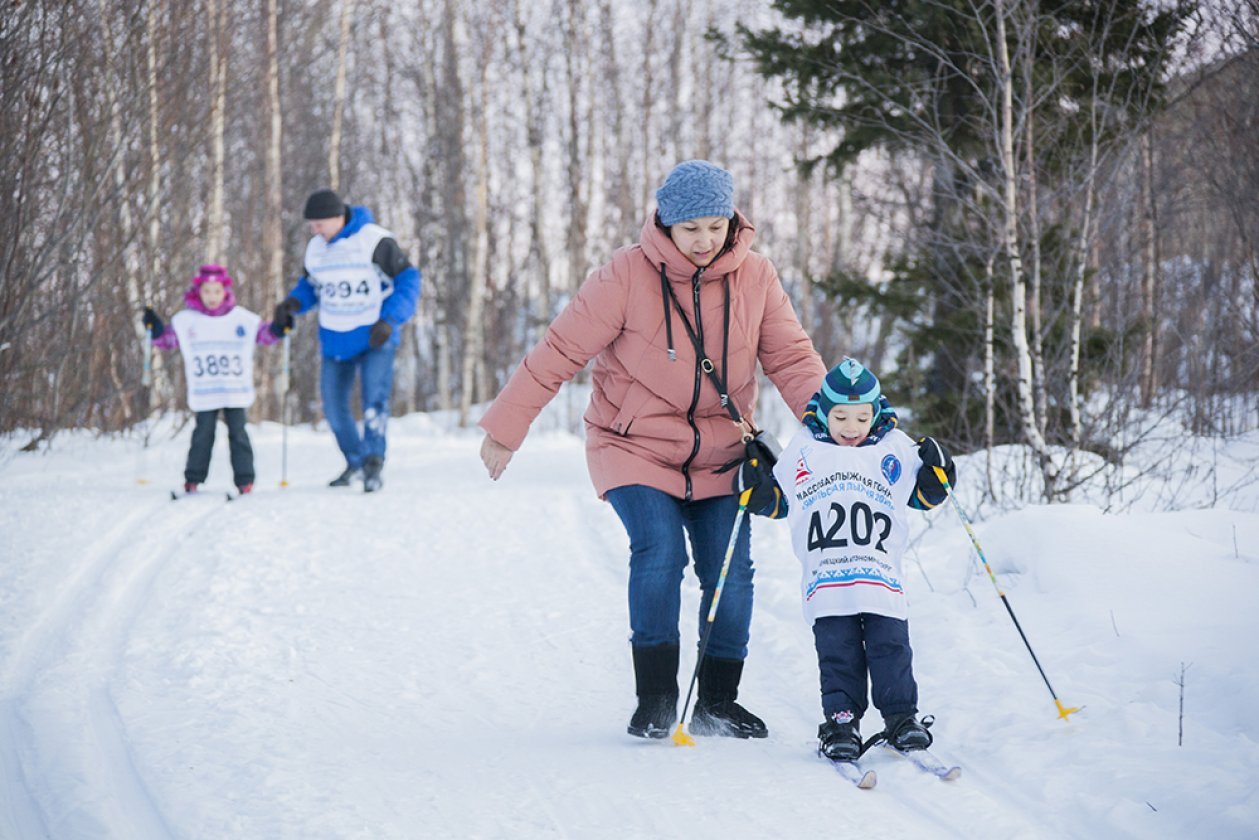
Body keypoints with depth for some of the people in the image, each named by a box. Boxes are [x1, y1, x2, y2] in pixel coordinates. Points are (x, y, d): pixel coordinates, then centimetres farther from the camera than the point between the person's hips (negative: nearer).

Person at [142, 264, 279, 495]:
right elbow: (167, 339, 8)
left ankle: (244, 479, 5)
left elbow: (264, 334, 10)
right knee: (203, 434, 2)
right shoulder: (185, 320, 2)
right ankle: (193, 479, 9)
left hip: (236, 392, 0)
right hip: (204, 393, 0)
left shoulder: (242, 318, 2)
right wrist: (155, 328, -9)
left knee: (238, 433, 2)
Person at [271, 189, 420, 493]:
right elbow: (310, 285, 16)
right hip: (335, 338, 5)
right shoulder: (315, 248, 1)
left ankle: (374, 460, -10)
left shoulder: (374, 241, -16)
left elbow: (408, 279, -12)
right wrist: (293, 302, -5)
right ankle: (355, 461, 25)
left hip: (375, 338, -5)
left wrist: (389, 320, -21)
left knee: (374, 396, -19)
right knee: (334, 406, 6)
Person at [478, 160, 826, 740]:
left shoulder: (754, 277, -3)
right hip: (635, 447, -3)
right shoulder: (627, 276, -14)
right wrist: (504, 428, -7)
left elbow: (791, 358, 1)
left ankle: (717, 703, 14)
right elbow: (560, 352, -10)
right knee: (660, 550, -23)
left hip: (719, 454, 4)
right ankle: (655, 700, -12)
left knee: (731, 573, -4)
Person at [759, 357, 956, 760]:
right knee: (837, 651, -3)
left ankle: (901, 716, 3)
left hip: (882, 575, 0)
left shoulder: (897, 449, 11)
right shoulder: (802, 450, 11)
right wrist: (756, 481, 2)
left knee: (890, 646, -4)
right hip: (826, 580, 0)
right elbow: (777, 499, 20)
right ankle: (841, 718, 2)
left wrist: (936, 471, -1)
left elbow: (922, 495, 18)